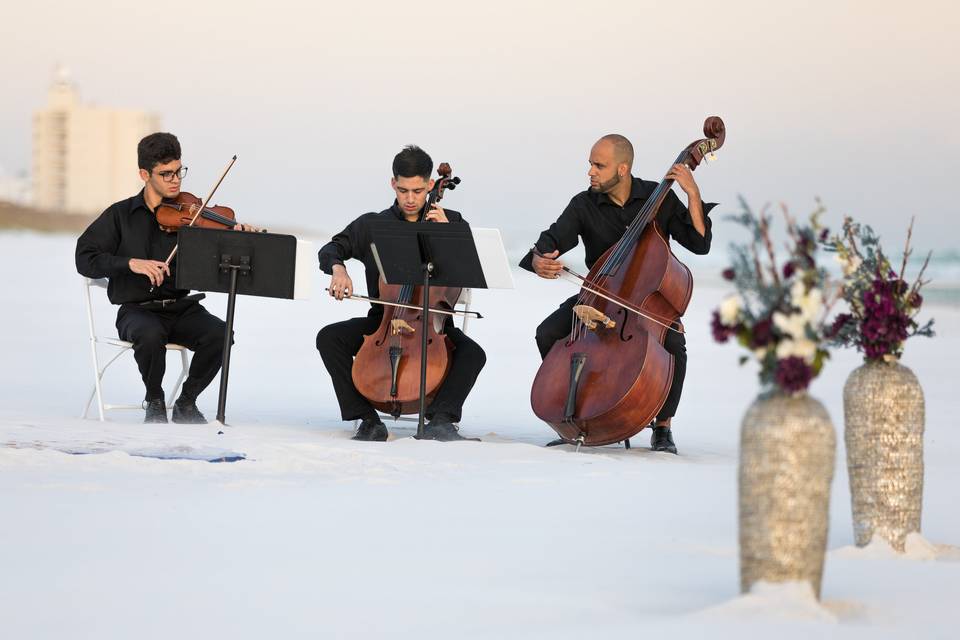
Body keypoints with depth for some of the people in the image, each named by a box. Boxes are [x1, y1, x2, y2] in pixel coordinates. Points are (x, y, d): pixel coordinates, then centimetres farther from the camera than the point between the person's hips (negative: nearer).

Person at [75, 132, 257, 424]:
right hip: (137, 310, -2)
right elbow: (85, 259, -4)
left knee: (218, 332, -28)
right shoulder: (121, 215, 4)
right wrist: (131, 262, -19)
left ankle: (186, 402, -4)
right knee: (151, 334, -37)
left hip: (183, 308, 2)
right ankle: (154, 401, -8)